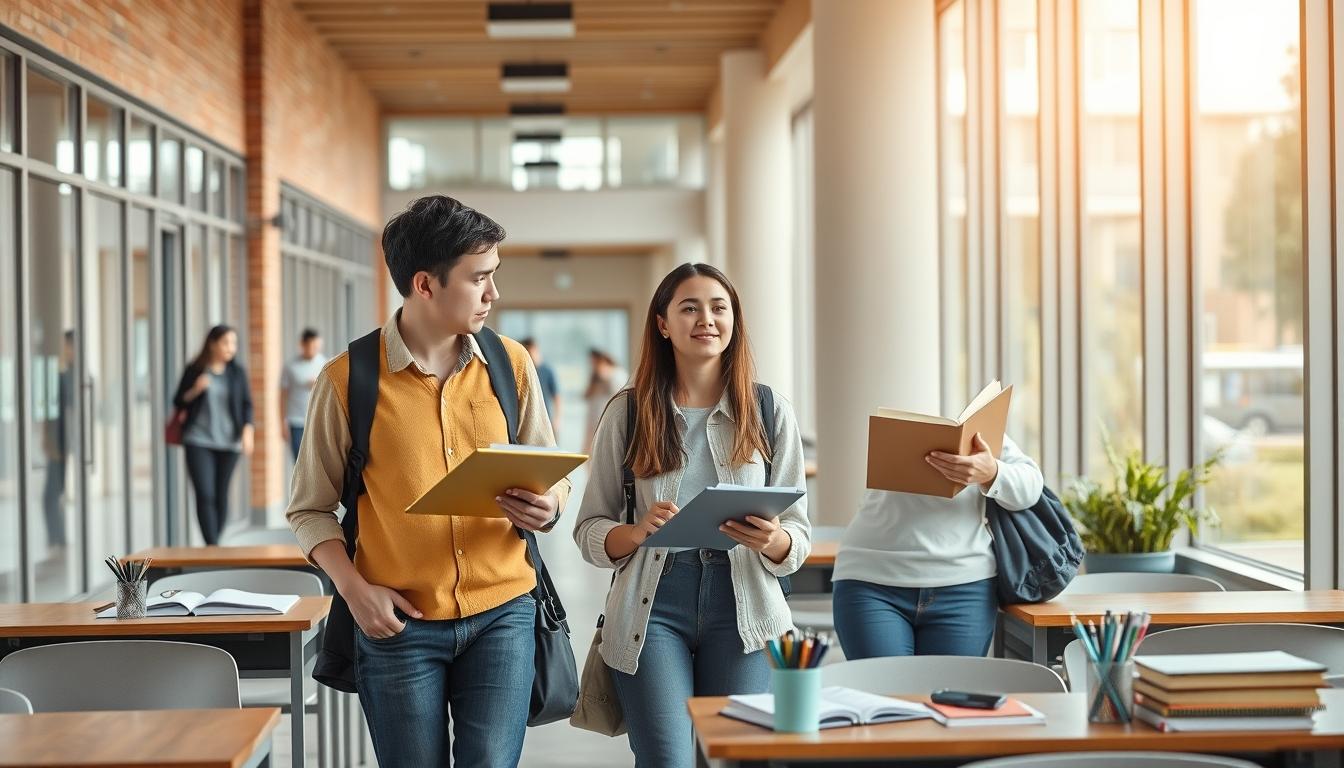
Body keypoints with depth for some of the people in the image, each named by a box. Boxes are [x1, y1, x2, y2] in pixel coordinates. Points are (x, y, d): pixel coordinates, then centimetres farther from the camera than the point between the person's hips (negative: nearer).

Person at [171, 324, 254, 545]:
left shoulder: (237, 372, 5)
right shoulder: (195, 370, 1)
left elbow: (247, 405, 6)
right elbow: (178, 402, 7)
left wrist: (247, 432, -8)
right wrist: (195, 390, -12)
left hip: (228, 443, 2)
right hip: (199, 441, -2)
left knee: (221, 496, 6)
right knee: (205, 495, -11)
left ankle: (214, 542, 19)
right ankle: (212, 547, -14)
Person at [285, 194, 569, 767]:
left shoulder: (510, 364, 2)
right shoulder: (348, 378, -6)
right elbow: (310, 509, 2)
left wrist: (546, 507, -12)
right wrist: (354, 589, -12)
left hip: (501, 612, 2)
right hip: (399, 622, -2)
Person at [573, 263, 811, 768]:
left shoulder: (771, 412, 6)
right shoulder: (627, 412, 4)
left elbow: (800, 534, 7)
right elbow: (589, 530, 6)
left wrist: (772, 541, -16)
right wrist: (638, 532, -15)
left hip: (743, 607, 1)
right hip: (652, 606, -1)